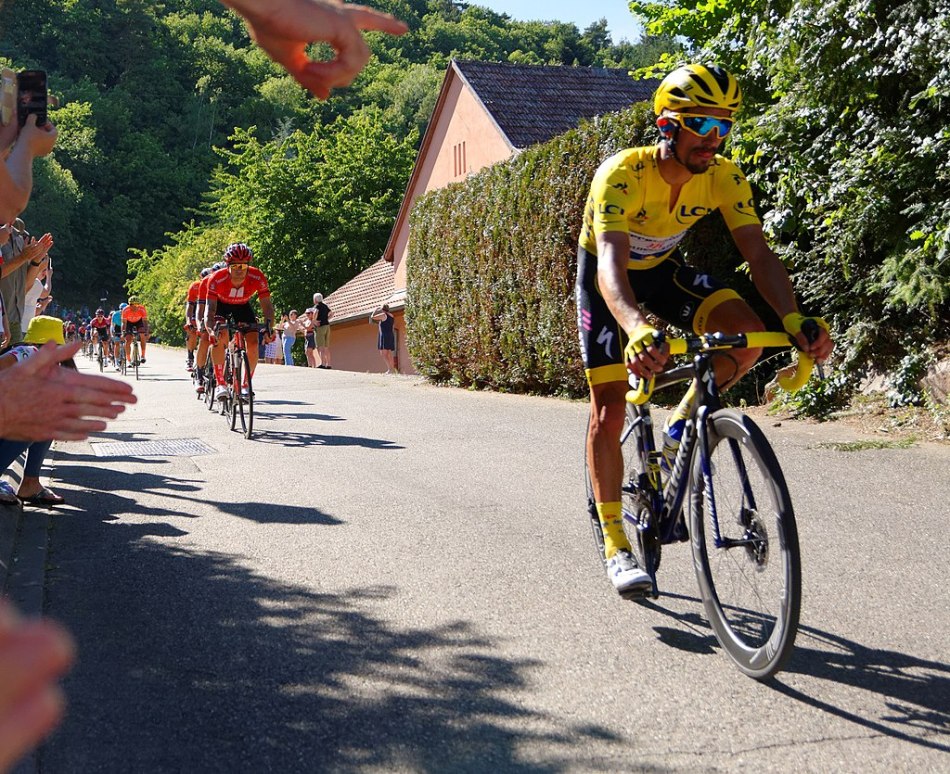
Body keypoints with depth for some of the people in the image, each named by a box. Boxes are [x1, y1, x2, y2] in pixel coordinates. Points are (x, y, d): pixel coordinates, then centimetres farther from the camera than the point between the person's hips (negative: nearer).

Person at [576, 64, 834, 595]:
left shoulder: (725, 178, -21)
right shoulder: (622, 175, -35)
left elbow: (760, 254, -27)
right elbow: (610, 262, -48)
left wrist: (794, 319, -46)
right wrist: (637, 330, -68)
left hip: (664, 270, 4)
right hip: (610, 278, -4)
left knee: (748, 331, -24)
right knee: (609, 413, -7)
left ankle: (681, 427, 1)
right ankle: (615, 543, 6)